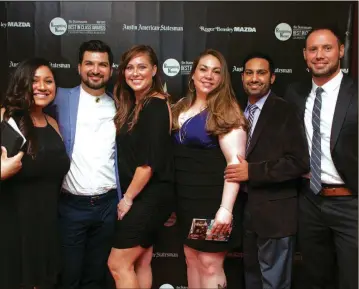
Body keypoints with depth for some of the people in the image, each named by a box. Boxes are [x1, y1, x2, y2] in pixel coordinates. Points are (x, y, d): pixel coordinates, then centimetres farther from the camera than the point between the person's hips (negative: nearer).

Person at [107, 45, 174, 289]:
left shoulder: (155, 106, -16)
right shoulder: (134, 105, 12)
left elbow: (150, 161, -21)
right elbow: (131, 155, 12)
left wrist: (128, 198, -12)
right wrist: (128, 196, 5)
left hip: (150, 197, -9)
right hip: (144, 197, 9)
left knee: (118, 264, -2)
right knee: (141, 263, 16)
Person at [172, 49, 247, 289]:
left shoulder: (226, 111, -11)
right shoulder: (181, 108, 9)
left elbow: (236, 161, -19)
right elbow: (175, 154, 11)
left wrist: (226, 208, -25)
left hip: (213, 199, -6)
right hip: (186, 198, 6)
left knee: (210, 263, 1)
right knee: (192, 258, 15)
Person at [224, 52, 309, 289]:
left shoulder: (284, 111, -12)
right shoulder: (241, 112, 10)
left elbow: (299, 162, -20)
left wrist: (252, 172, -21)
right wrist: (239, 171, -1)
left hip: (275, 213, -7)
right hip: (248, 210, 7)